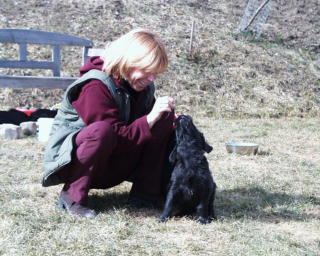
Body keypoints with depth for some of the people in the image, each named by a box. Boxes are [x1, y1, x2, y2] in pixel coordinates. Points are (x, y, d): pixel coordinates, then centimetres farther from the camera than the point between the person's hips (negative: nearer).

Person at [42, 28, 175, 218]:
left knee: (165, 119, -7)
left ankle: (146, 193, -6)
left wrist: (168, 115, -16)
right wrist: (150, 119, -35)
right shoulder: (95, 86, -23)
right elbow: (117, 138, -27)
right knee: (102, 130, -41)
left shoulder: (142, 86, 1)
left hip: (112, 166, 7)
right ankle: (73, 195, -21)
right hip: (70, 160, -7)